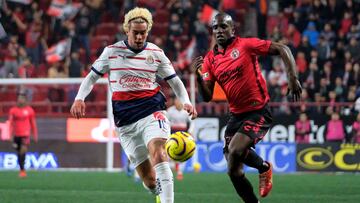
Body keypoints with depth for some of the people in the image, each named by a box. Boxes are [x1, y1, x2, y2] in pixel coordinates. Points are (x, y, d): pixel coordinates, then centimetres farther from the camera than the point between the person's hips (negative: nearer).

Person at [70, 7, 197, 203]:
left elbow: (175, 82, 13)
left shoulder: (156, 53, 6)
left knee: (158, 152, -31)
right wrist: (79, 98, -5)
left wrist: (186, 102, -5)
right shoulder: (112, 51, 5)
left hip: (152, 112, -1)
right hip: (125, 120, 1)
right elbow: (92, 76, 12)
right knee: (149, 180, -2)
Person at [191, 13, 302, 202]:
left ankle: (264, 167, 3)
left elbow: (282, 49, -7)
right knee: (234, 172, 1)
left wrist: (292, 77, -17)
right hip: (236, 115, 6)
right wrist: (198, 75, -13)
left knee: (235, 151, -27)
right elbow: (207, 97, 4)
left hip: (258, 112, -6)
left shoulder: (246, 45, -7)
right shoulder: (210, 59, 7)